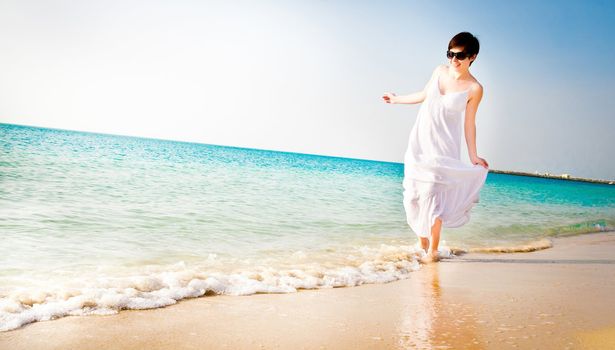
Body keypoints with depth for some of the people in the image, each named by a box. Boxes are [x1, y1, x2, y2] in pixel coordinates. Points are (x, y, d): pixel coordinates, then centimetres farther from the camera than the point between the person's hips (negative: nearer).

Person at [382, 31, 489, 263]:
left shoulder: (474, 88, -9)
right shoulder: (439, 71, 4)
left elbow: (469, 123, -4)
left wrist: (473, 155, -6)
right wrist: (397, 99, 33)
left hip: (443, 147, -5)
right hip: (419, 141, 5)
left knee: (432, 195, -11)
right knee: (413, 194, 4)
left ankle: (432, 251, 3)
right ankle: (422, 242, 17)